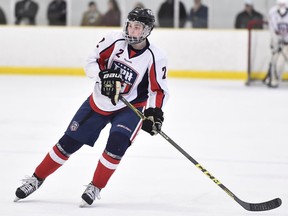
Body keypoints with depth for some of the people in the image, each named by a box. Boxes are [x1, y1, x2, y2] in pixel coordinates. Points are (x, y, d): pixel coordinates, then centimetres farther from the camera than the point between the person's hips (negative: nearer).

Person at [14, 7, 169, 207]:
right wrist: (103, 76, -26)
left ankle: (96, 188, -8)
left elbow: (159, 90, -10)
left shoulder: (156, 57, -16)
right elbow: (91, 62, -7)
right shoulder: (114, 40, -12)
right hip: (99, 101, 2)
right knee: (69, 141, 4)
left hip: (130, 107, -2)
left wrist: (154, 112, -26)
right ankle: (37, 179, 18)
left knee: (117, 143, -26)